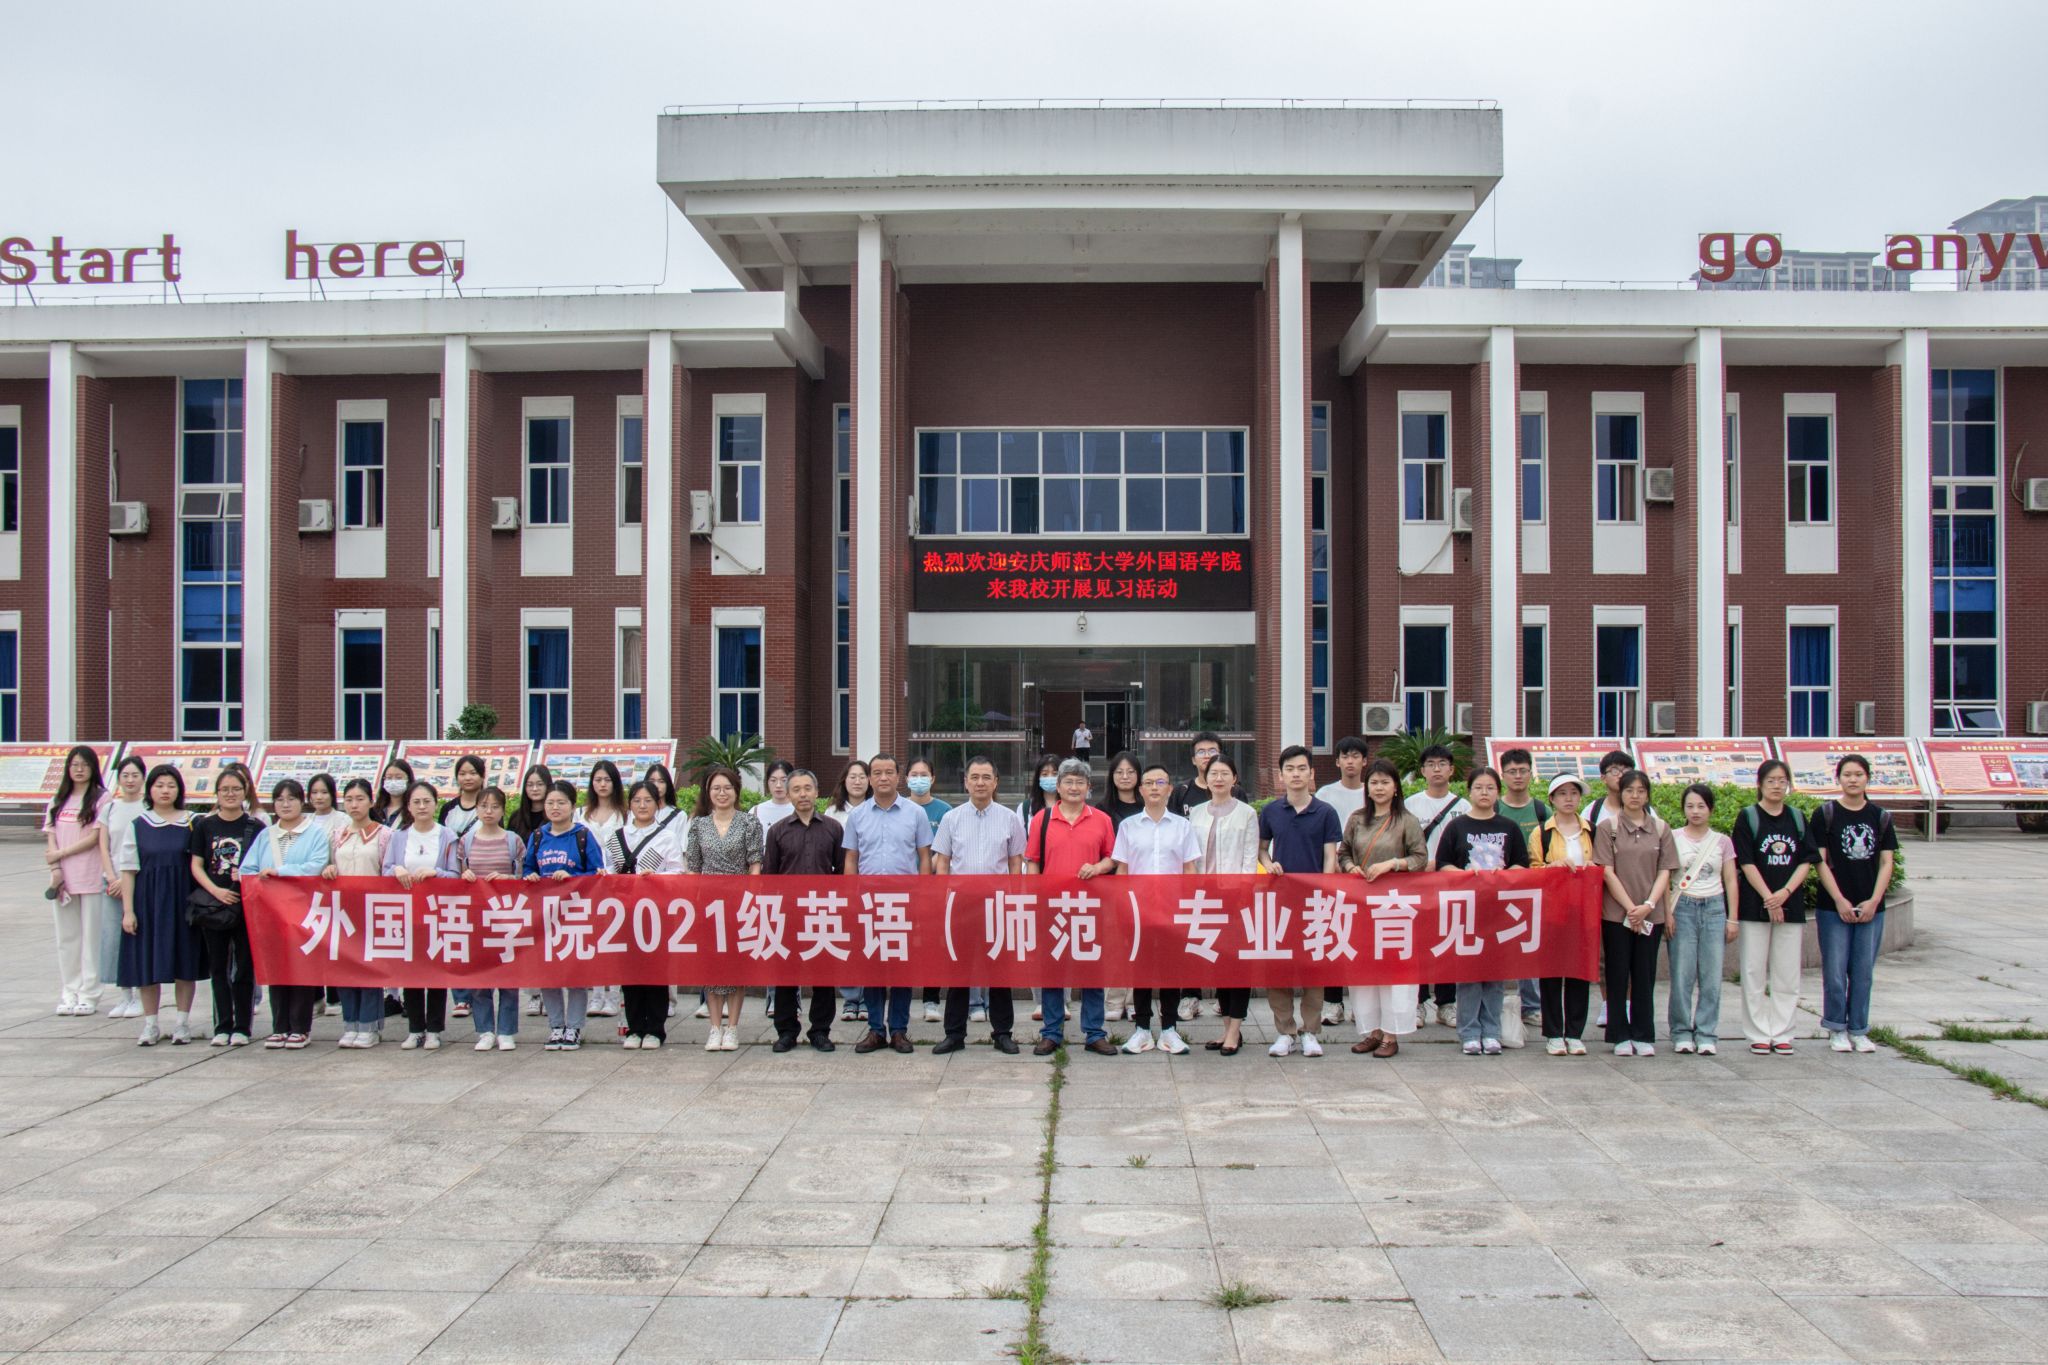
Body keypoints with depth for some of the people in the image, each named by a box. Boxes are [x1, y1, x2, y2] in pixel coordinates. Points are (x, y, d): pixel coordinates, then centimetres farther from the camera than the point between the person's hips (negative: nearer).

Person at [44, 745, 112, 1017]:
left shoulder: (102, 799, 0)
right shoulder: (58, 801, 14)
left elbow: (94, 838, -7)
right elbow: (51, 838, 8)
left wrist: (60, 854, -7)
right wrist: (55, 867, -6)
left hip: (91, 877, -4)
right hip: (63, 879, 4)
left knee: (90, 935, -2)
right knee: (66, 936, 6)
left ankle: (88, 995, 3)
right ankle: (68, 994, 12)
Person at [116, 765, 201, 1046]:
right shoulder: (138, 826, 2)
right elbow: (128, 870, 2)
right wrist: (127, 910, -4)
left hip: (182, 899, 0)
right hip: (148, 899, 0)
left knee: (184, 961, 3)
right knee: (148, 961, 3)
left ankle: (181, 1023, 14)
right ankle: (151, 1025, 14)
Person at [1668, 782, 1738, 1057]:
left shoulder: (1722, 841, 8)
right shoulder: (1673, 838, 3)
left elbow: (1730, 881, 9)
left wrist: (1732, 919, 4)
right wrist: (1667, 913, -6)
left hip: (1714, 908, 1)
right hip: (1683, 908, -1)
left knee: (1711, 975, 0)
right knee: (1682, 974, -2)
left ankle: (1707, 1034, 8)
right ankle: (1682, 1033, 7)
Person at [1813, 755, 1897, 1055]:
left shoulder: (1881, 817, 7)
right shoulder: (1825, 814, -1)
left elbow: (1886, 862, 5)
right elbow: (1820, 861, -4)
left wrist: (1874, 901, -6)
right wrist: (1840, 901, -10)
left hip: (1871, 908, 2)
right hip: (1834, 907, -2)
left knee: (1863, 972, 7)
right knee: (1835, 972, 0)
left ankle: (1858, 1030, 17)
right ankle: (1836, 1030, 13)